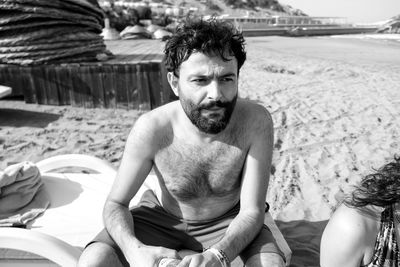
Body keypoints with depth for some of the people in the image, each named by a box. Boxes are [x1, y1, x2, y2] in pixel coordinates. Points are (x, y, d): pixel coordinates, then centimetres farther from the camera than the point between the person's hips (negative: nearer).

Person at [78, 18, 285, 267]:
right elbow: (115, 204, -14)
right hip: (161, 218, 0)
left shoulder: (255, 122, -26)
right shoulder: (151, 129, -25)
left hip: (229, 220, 1)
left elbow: (252, 211, -21)